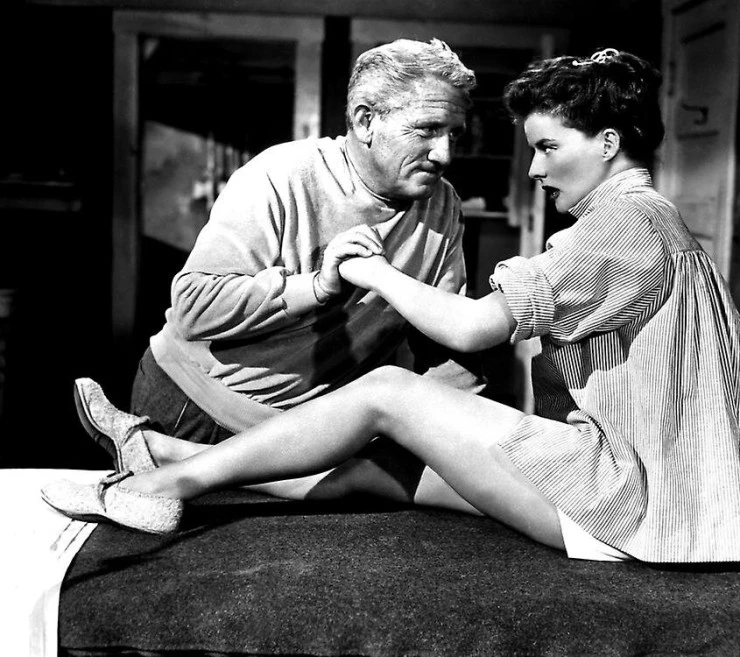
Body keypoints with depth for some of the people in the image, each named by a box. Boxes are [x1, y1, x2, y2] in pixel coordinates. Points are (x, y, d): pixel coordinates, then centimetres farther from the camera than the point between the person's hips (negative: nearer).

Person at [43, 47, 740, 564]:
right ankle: (164, 454, 7)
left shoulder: (627, 219, -12)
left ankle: (172, 482, -6)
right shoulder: (644, 220, 21)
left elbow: (470, 327, -19)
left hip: (631, 492, -9)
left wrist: (378, 273, -5)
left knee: (388, 391, -12)